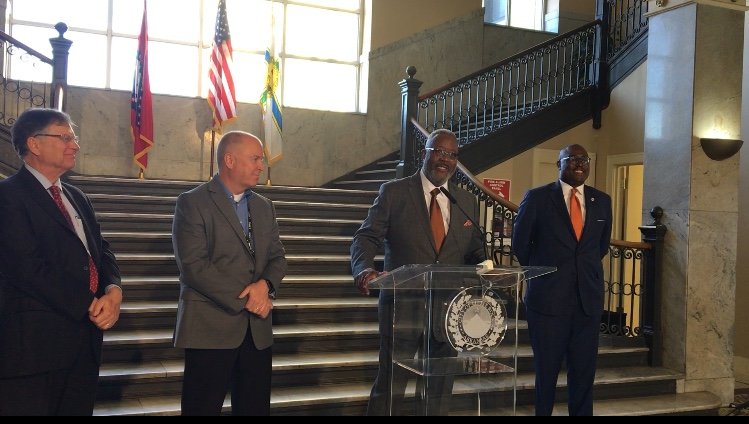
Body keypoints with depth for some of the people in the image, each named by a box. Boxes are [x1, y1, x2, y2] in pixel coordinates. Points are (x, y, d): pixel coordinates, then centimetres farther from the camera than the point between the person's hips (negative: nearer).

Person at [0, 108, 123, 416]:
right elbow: (30, 268, -18)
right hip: (35, 342, -7)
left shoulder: (77, 197, 17)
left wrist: (113, 289, -8)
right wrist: (90, 306, -15)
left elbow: (102, 251, 13)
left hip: (85, 339, 8)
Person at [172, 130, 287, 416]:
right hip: (211, 328, -6)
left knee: (255, 408, 11)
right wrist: (244, 299, -15)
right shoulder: (192, 203, -6)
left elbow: (277, 257, 12)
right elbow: (194, 266, -15)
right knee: (203, 408, 4)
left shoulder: (264, 206, 14)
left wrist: (266, 284, -11)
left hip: (257, 329, 6)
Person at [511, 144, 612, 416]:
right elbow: (520, 243, 4)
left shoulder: (602, 201, 8)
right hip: (548, 298, -3)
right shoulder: (537, 198, -3)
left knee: (584, 369, 7)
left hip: (588, 298, 3)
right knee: (547, 368, 6)